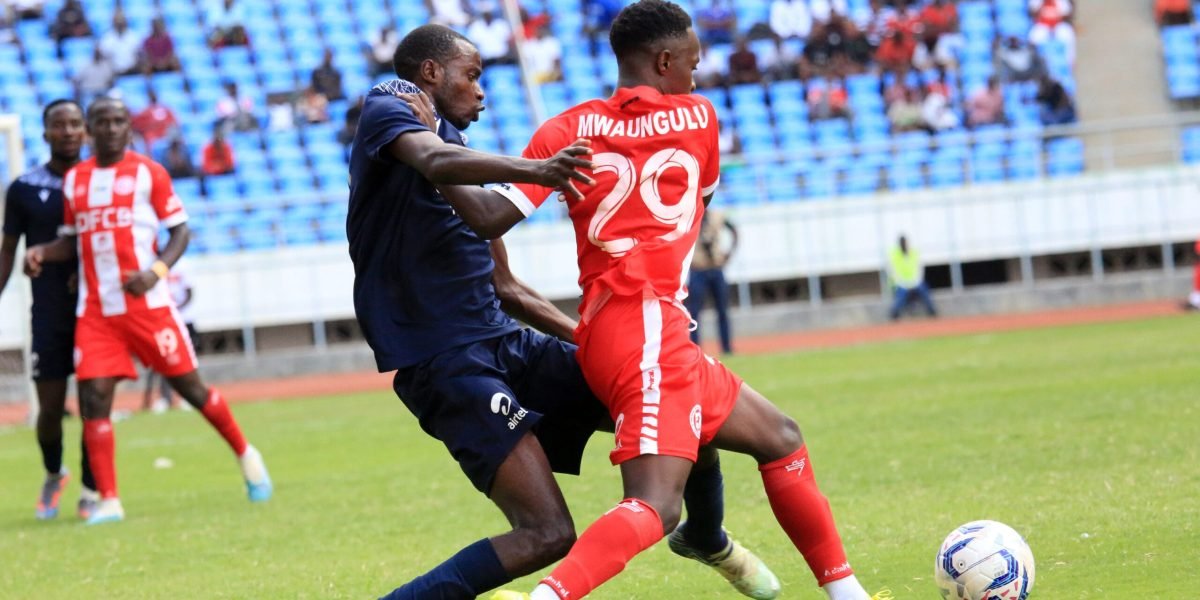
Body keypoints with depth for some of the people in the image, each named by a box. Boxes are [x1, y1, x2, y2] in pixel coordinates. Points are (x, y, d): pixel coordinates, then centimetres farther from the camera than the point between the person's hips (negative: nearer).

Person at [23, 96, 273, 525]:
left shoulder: (148, 172, 0)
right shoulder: (74, 180, 12)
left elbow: (180, 231, 0)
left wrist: (157, 271, -17)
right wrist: (41, 252, -1)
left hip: (147, 304, -3)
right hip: (94, 310, 3)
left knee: (188, 385, 3)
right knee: (93, 398, -9)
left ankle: (245, 456, 25)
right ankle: (108, 501, -6)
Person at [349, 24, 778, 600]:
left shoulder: (466, 160, 23)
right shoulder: (388, 105, -2)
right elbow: (435, 162, -27)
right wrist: (533, 170, -45)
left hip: (507, 342, 8)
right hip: (445, 361, -8)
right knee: (547, 535, -23)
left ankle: (708, 539, 35)